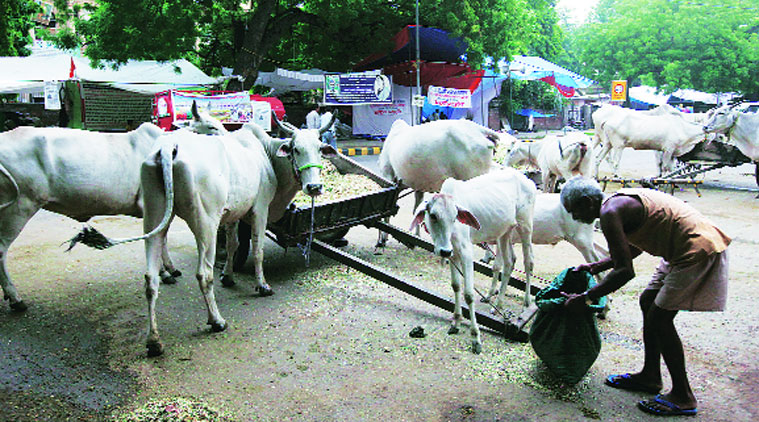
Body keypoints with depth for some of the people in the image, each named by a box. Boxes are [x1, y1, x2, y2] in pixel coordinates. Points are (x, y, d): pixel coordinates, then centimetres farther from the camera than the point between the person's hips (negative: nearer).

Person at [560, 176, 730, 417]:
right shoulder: (620, 202, 13)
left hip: (698, 250, -11)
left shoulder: (610, 212, -18)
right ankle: (650, 376, 29)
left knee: (659, 318, -4)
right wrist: (594, 268, 27)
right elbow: (633, 248, 26)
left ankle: (683, 397, 9)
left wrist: (585, 298, -16)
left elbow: (625, 271, -23)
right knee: (648, 302, 16)